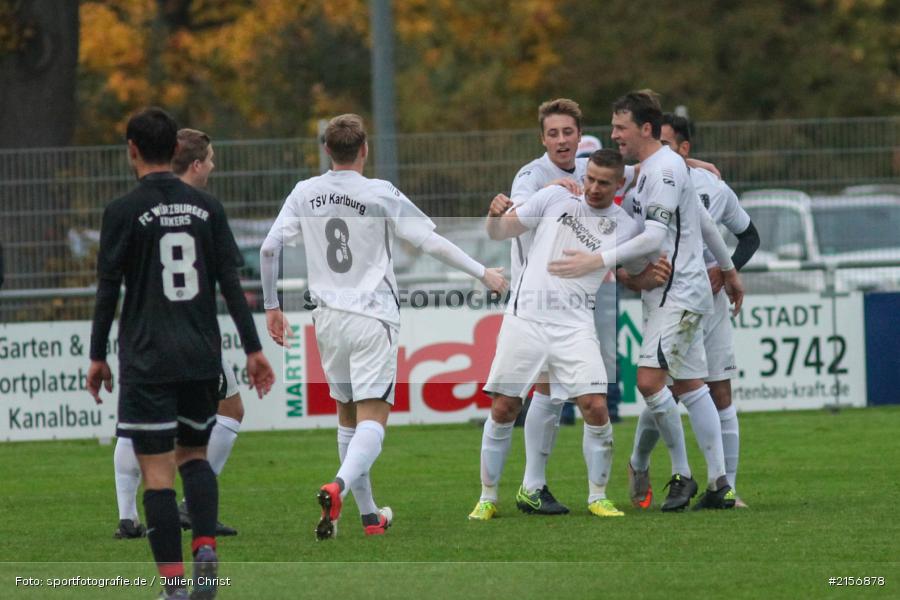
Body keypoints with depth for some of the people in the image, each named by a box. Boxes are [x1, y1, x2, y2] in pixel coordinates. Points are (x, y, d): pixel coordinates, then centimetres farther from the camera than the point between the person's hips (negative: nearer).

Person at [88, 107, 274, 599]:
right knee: (194, 453, 20)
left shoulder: (124, 212, -5)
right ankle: (205, 549, -3)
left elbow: (108, 290, -4)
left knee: (156, 472, -3)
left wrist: (97, 356, 3)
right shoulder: (206, 207, 6)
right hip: (202, 357, 4)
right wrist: (252, 349, 7)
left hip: (147, 362, -4)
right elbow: (231, 283, 4)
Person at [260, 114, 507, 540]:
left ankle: (368, 515, 20)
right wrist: (483, 273, 5)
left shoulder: (305, 193, 3)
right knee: (372, 419, -8)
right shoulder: (382, 195, -8)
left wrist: (271, 306, 14)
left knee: (347, 415, 17)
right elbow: (433, 244, -7)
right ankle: (339, 486, -35)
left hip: (328, 319, 4)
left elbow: (269, 248, 1)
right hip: (373, 319, -4)